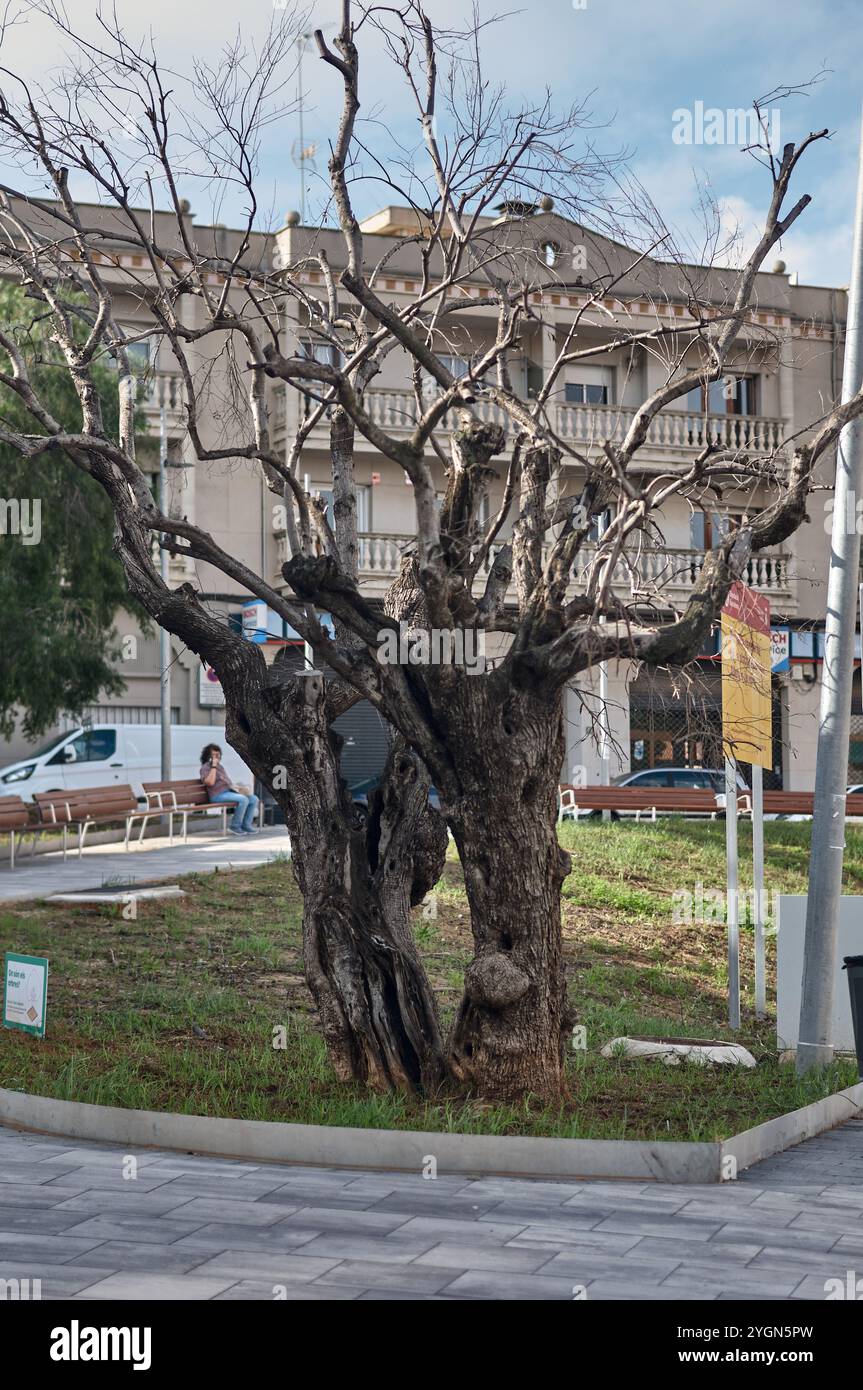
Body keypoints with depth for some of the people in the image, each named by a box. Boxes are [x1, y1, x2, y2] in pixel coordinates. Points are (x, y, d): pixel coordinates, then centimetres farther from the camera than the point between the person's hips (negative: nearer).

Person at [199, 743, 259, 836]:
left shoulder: (219, 766, 24)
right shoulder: (205, 767, -3)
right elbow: (210, 782, -21)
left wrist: (235, 787, 9)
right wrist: (213, 766, -17)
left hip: (229, 791, 9)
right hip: (218, 795, -9)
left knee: (254, 799, -5)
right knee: (243, 800, -29)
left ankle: (246, 825, -6)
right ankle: (234, 827, -19)